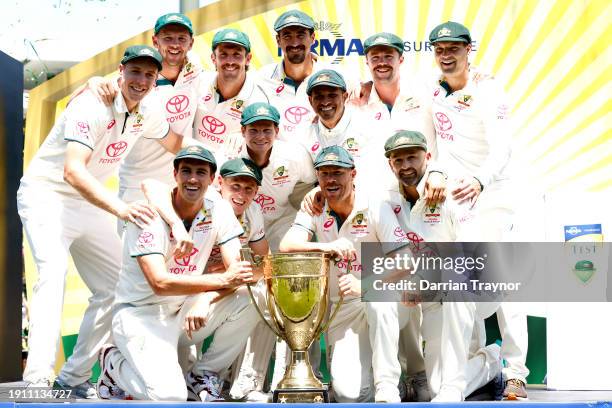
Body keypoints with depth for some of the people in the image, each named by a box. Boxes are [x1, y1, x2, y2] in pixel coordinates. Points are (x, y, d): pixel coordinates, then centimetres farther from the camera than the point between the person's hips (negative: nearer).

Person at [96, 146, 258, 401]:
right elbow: (159, 282, -27)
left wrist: (205, 300, -31)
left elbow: (236, 273, -10)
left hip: (183, 313, 5)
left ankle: (203, 376, 0)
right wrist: (222, 280, -30)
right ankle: (114, 364, 7)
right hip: (140, 315, -5)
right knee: (169, 396, -27)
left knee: (248, 300, -20)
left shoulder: (219, 211, -2)